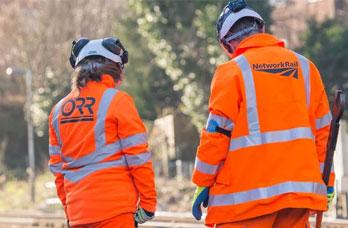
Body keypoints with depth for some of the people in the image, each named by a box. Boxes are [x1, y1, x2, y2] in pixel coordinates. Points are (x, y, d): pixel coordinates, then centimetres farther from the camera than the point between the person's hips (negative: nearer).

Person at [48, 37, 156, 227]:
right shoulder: (117, 101, -6)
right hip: (114, 210, -6)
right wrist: (148, 203, 0)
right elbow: (138, 157, -7)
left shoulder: (59, 109, 11)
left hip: (77, 211, 6)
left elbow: (57, 167, 14)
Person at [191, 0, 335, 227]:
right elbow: (322, 129, 13)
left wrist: (202, 183, 2)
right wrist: (327, 182, 18)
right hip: (299, 187, 5)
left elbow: (217, 132, -6)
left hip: (247, 192, -5)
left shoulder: (232, 71, -4)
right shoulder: (304, 66, 11)